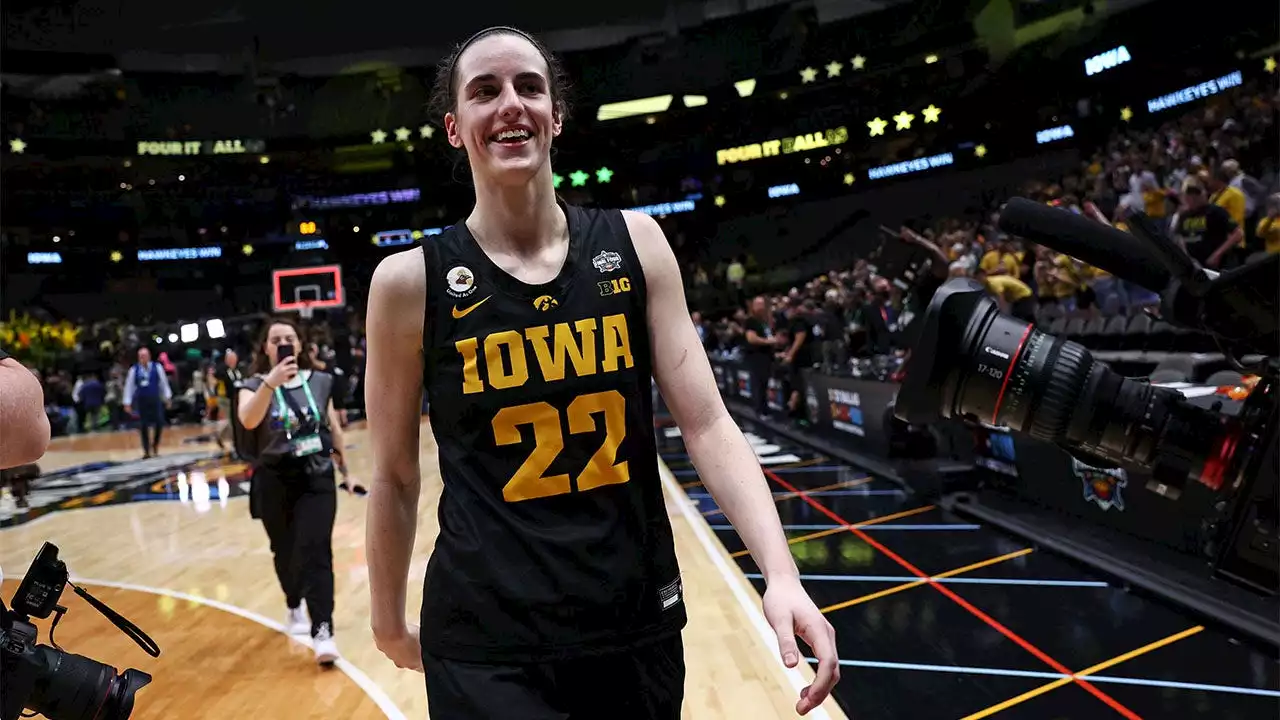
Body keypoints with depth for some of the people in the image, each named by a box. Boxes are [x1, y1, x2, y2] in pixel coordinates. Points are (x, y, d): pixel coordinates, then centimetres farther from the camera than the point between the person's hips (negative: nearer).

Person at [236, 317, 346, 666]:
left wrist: (341, 458, 19)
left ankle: (322, 631, -12)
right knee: (285, 552, 16)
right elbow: (248, 420, -28)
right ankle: (294, 606, 43)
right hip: (274, 483, 0)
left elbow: (333, 426, 13)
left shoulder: (320, 381, 1)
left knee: (315, 550, -10)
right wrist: (270, 383, -41)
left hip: (317, 478, 0)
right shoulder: (254, 385, -6)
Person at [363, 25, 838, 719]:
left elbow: (707, 424, -6)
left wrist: (781, 574, -17)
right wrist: (389, 622, 11)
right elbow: (394, 477, 2)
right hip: (486, 641, -2)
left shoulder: (634, 242, -3)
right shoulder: (410, 281, -8)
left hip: (641, 619, 3)